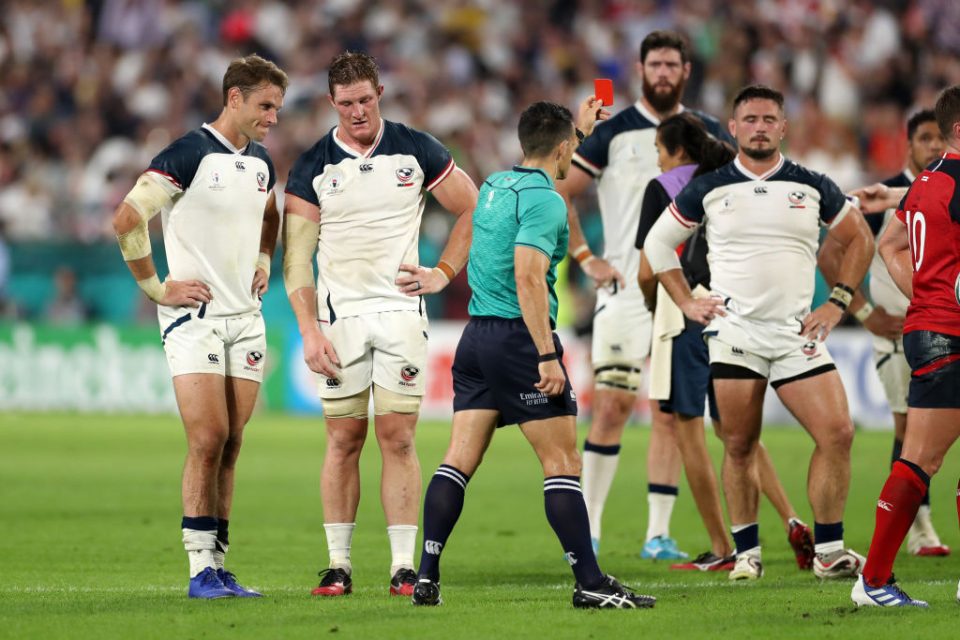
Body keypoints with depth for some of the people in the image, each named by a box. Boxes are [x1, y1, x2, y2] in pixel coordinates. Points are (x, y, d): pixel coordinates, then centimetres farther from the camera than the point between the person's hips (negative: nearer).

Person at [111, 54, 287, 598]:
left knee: (231, 445, 5)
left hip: (245, 319, 7)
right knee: (208, 440, -13)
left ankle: (218, 566, 8)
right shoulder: (190, 155, -11)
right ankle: (201, 570, -9)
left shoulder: (261, 163, 12)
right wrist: (158, 288, -11)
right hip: (195, 316, -7)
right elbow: (128, 218, -15)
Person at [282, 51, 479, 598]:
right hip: (339, 316, 0)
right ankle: (339, 564, 6)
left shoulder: (415, 150, 3)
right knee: (344, 439, 0)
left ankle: (405, 565, -3)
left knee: (398, 436, -4)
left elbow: (474, 208, 13)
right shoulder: (313, 166, 2)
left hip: (400, 310, 0)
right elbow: (297, 256, 1)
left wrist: (445, 273, 4)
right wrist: (309, 331, -7)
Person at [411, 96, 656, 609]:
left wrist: (580, 130, 47)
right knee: (562, 462, -5)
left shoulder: (496, 185, 14)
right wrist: (547, 355, -23)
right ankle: (590, 583, -7)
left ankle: (426, 576, 0)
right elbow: (528, 278, -22)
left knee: (459, 460, 5)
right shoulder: (543, 201, -12)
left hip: (477, 336, 8)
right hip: (519, 337, -8)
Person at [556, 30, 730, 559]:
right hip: (625, 291, -3)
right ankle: (587, 529, -1)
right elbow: (558, 195, 2)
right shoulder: (614, 132, 0)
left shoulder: (708, 135, 8)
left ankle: (659, 534, 4)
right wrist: (587, 260, -4)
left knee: (671, 411, 1)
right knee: (612, 405, -7)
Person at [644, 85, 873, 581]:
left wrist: (838, 302, 9)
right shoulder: (708, 189, 4)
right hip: (734, 331, -1)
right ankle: (747, 553, 11)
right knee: (739, 446, 0)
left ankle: (829, 551, -1)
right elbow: (658, 242, 15)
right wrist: (686, 302, 7)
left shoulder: (813, 187, 6)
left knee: (837, 433, -11)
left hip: (797, 332, 1)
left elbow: (859, 239, 18)